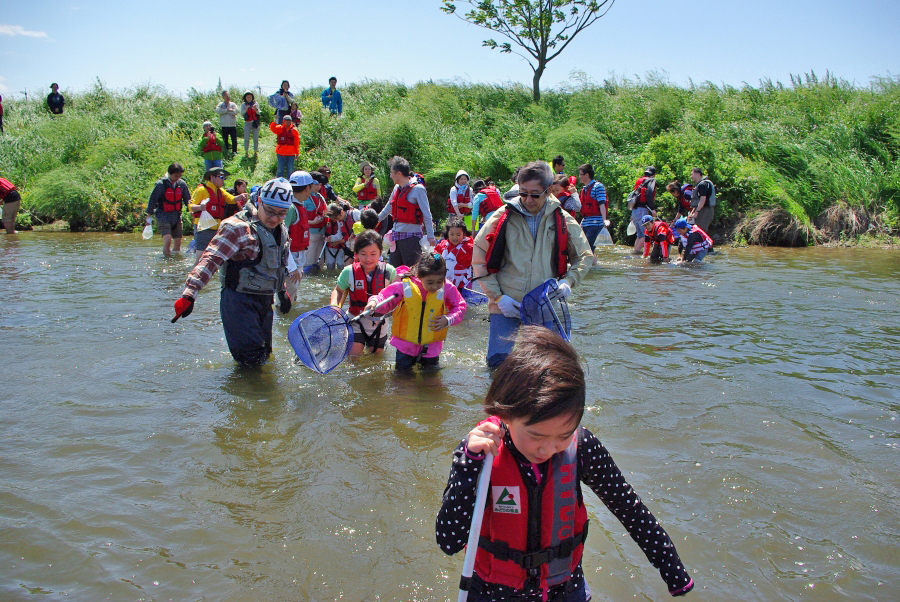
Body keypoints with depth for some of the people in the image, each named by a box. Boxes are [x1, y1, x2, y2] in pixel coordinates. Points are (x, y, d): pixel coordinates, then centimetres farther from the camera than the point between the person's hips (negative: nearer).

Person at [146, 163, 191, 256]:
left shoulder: (182, 184, 3)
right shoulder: (161, 184, -9)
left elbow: (188, 200, 13)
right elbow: (152, 199, -4)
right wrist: (149, 215, -2)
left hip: (177, 217, 5)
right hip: (163, 217, -5)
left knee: (178, 242, 6)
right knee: (167, 240, -19)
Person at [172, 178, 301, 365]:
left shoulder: (281, 231, 8)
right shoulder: (239, 227, -18)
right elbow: (211, 259, -26)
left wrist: (282, 292, 30)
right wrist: (190, 293, -35)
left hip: (265, 301, 8)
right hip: (240, 301, -8)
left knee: (264, 355, 15)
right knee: (252, 359, -10)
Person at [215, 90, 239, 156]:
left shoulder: (233, 104, 8)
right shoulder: (220, 105, 7)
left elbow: (235, 112, -11)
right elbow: (218, 111, -13)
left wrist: (224, 110, -9)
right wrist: (228, 110, -12)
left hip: (232, 125, 0)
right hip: (224, 126, 0)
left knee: (234, 139, -4)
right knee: (225, 140, 4)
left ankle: (234, 151, 6)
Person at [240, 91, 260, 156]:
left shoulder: (255, 103, 6)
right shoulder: (243, 104, 5)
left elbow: (258, 113, -1)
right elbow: (242, 114, -2)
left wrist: (256, 109, -23)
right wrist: (246, 109, -19)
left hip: (255, 122, 1)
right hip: (247, 123, -1)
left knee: (256, 138, 1)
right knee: (246, 138, -2)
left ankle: (255, 151, 10)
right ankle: (246, 151, 7)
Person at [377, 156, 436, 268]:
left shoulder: (417, 189, -11)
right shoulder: (397, 188, 11)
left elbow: (426, 214, -12)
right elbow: (388, 208, 26)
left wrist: (430, 236, -16)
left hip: (411, 236, -8)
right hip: (396, 234, 8)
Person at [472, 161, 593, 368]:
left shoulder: (562, 221, 3)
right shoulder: (503, 217, -2)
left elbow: (585, 256, 14)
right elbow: (479, 259, 1)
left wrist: (568, 281, -5)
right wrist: (497, 296, -7)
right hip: (507, 305, -1)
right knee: (498, 362, -6)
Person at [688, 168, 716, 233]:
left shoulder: (703, 184, -13)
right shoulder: (699, 184, 21)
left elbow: (703, 199, -22)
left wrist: (696, 212, -24)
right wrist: (692, 213, 22)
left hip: (705, 211, -11)